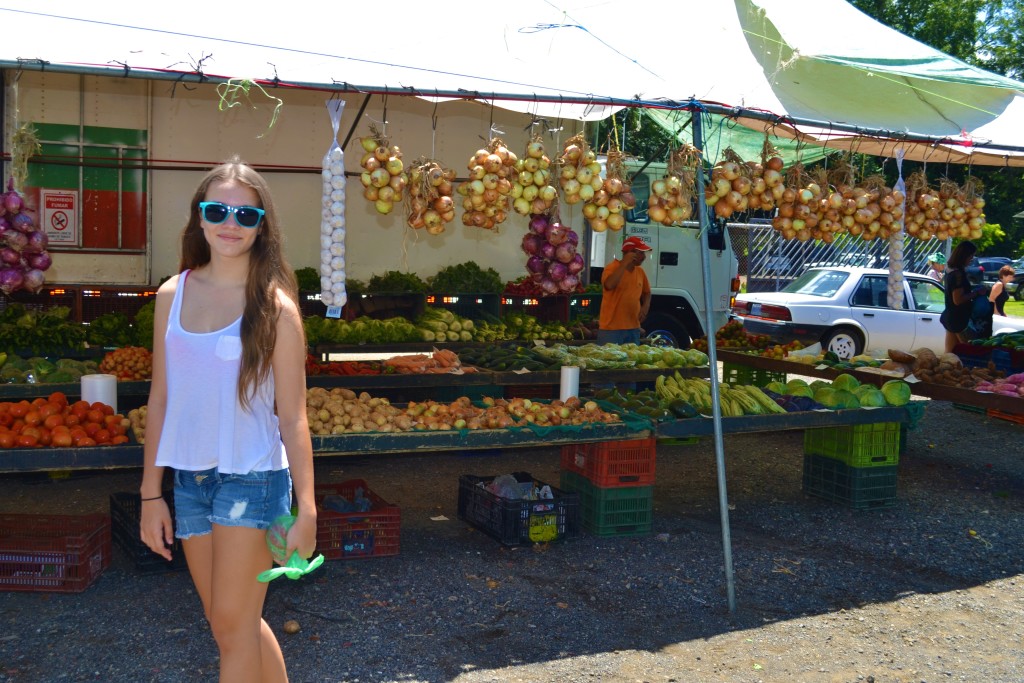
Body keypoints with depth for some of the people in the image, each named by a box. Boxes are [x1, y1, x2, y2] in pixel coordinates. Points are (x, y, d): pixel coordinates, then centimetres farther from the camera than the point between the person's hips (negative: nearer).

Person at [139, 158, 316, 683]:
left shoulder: (275, 306, -9)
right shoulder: (172, 295, 4)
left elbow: (293, 417, -8)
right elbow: (161, 399, 8)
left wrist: (306, 511, -11)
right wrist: (151, 493, 9)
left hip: (251, 477, -5)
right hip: (189, 476, 5)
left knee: (232, 624, 0)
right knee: (231, 624, 14)